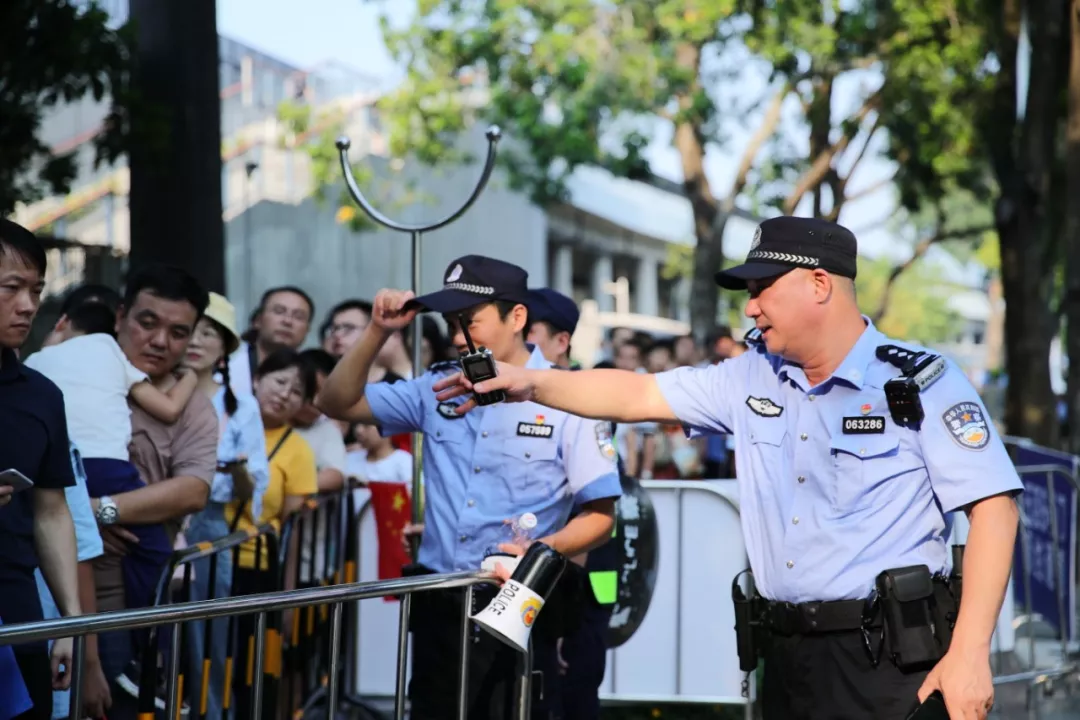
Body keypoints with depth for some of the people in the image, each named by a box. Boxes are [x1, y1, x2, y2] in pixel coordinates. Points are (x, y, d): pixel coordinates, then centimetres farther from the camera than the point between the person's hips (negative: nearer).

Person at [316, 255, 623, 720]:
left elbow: (599, 515, -6)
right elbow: (339, 403, 11)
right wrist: (379, 331, -2)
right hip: (438, 606, 5)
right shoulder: (437, 388, 9)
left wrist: (542, 550, -24)